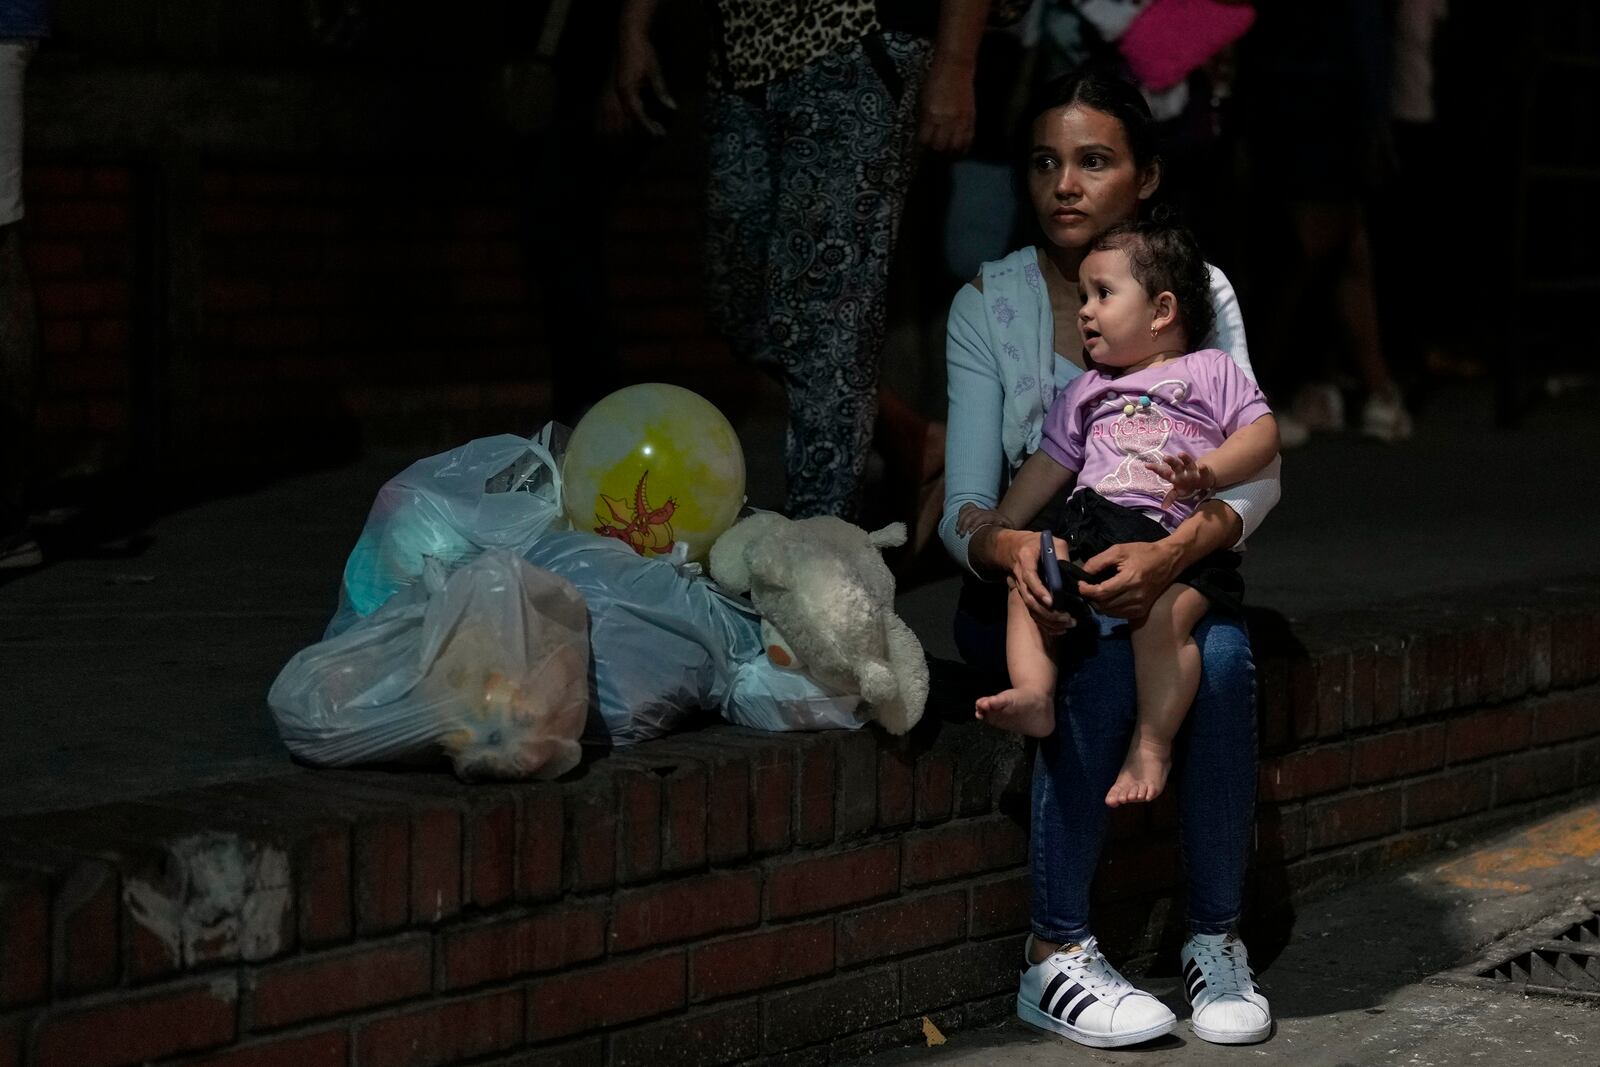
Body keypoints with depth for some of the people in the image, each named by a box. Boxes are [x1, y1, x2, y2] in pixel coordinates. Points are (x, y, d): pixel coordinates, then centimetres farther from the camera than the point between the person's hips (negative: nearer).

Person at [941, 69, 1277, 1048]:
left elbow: (1256, 471, -13)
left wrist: (1174, 552, -34)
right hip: (1024, 587, -1)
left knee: (1222, 655, -31)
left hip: (1163, 573, 1)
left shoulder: (1199, 293, -2)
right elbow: (964, 507, -11)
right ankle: (1056, 956, -26)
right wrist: (1007, 547, -36)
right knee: (1107, 654, -33)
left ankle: (1218, 940, -18)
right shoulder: (988, 305, -5)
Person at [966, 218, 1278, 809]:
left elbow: (1262, 433, 2)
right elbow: (1052, 461, 27)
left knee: (1161, 615, -33)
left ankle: (1152, 747, -26)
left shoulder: (1210, 371, 13)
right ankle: (1033, 695, -31)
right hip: (1090, 527, 6)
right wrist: (1004, 519, 13)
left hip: (1181, 538, -6)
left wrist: (1208, 471, -16)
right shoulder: (1085, 391, 29)